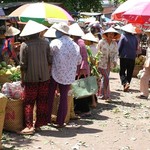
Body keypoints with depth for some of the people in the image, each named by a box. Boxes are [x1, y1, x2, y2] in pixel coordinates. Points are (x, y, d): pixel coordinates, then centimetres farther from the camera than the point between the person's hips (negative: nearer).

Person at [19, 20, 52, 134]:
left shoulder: (25, 45, -9)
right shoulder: (45, 43, -1)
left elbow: (23, 65, -8)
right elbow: (50, 60, 1)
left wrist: (22, 79, 1)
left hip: (30, 78, -3)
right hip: (44, 77, 3)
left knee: (28, 103, 4)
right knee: (42, 102, 12)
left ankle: (29, 126, -2)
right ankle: (39, 124, 19)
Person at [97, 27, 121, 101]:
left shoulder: (115, 43, 3)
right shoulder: (101, 42, -10)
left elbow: (116, 53, 7)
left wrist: (115, 61, -9)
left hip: (109, 64, 5)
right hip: (101, 63, -5)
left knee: (104, 78, 13)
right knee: (106, 78, -10)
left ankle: (101, 94, 26)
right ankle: (106, 95, -1)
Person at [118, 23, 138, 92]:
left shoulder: (123, 36, -9)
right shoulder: (135, 38, 1)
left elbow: (119, 47, -8)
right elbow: (136, 48, 9)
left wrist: (119, 54, 7)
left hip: (124, 57, -3)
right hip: (132, 57, 3)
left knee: (122, 72, 3)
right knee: (130, 72, 12)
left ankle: (125, 83, -18)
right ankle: (127, 82, 13)